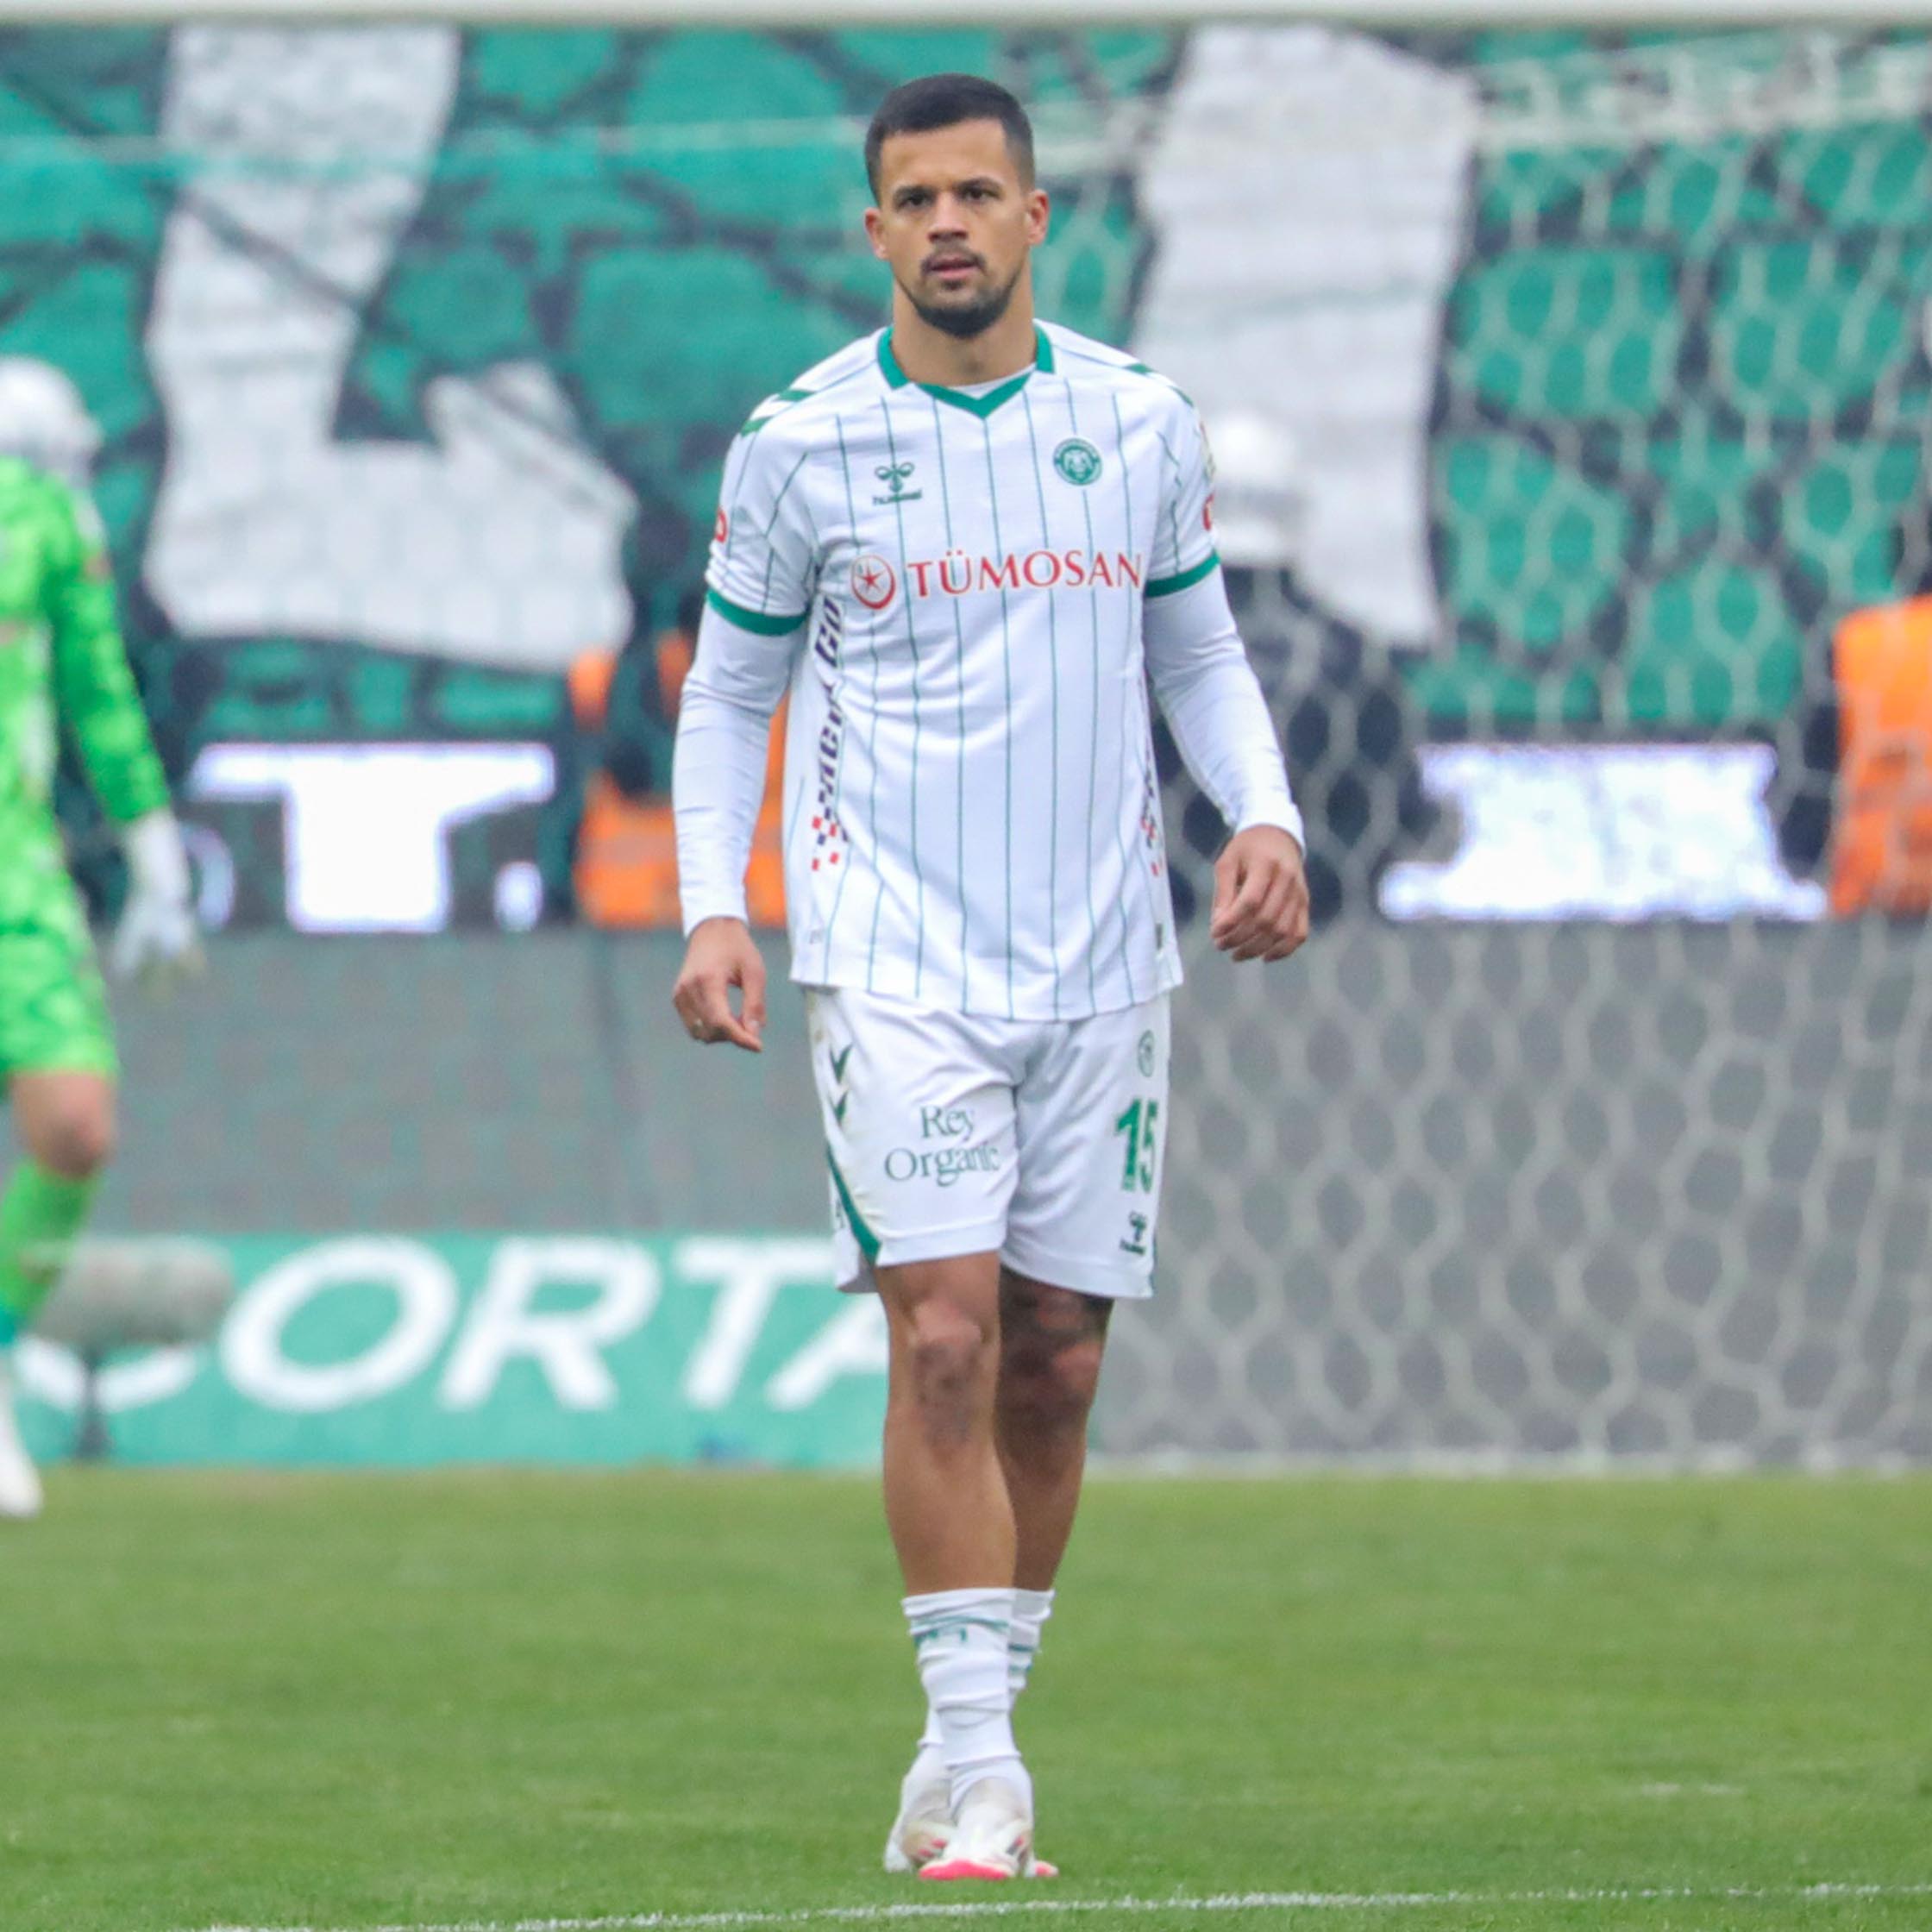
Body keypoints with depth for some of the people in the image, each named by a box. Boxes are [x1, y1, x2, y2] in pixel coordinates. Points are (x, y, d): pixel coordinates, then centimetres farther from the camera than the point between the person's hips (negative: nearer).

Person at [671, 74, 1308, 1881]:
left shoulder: (1143, 425, 6)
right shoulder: (798, 441, 0)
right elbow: (727, 692, 9)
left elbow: (1202, 659, 17)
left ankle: (970, 1745, 18)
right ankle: (976, 1763, -13)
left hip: (1101, 965, 3)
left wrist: (1263, 818, -1)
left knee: (1053, 1367, 5)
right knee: (945, 1338, -15)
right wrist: (712, 906, -5)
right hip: (894, 962, -3)